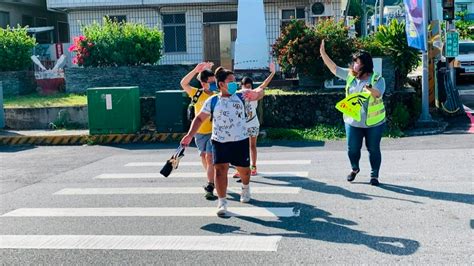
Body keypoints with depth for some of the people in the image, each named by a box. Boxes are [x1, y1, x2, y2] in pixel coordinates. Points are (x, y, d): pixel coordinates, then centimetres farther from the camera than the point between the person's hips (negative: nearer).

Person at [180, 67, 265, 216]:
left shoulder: (240, 96, -1)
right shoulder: (212, 101, -2)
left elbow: (260, 93, -11)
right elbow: (200, 119, 2)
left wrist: (256, 93, -36)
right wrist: (190, 135, -10)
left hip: (240, 141, 1)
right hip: (220, 142, -1)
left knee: (244, 170, 13)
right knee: (220, 169, -13)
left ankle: (246, 189, 47)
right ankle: (222, 202, -5)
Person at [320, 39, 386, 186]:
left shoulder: (377, 79, -10)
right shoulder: (350, 76, 3)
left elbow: (379, 94, -26)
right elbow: (333, 68, 3)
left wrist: (371, 89, -47)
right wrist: (323, 53, -4)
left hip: (373, 123, -4)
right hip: (352, 122, 4)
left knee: (373, 149, 5)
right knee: (352, 148, 12)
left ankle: (374, 175, 21)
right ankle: (355, 168, 39)